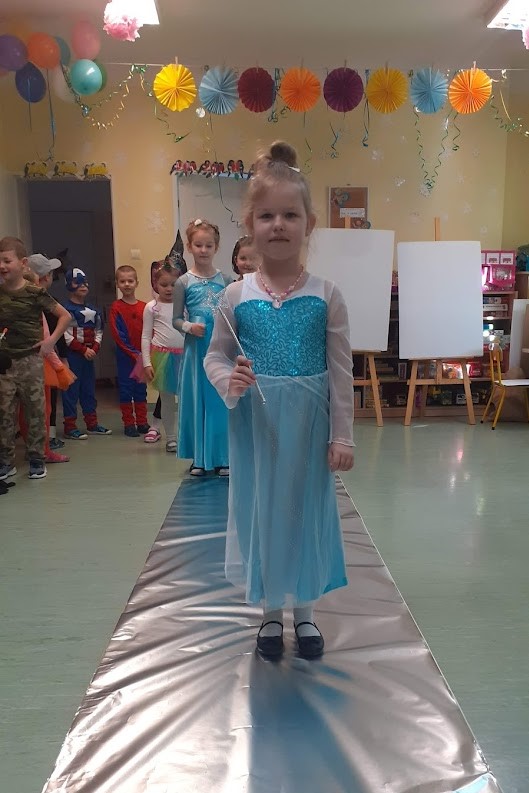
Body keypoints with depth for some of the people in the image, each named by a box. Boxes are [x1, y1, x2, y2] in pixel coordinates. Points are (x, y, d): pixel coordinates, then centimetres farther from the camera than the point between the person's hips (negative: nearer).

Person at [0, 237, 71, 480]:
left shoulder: (35, 293, -6)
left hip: (30, 360, -2)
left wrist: (51, 340, -6)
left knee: (35, 411, 6)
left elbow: (65, 316, -1)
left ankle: (36, 459, 17)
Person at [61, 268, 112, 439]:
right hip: (73, 354, -7)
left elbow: (98, 331, 12)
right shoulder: (67, 309, -8)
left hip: (90, 354, 7)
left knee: (89, 388, 12)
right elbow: (65, 335, -15)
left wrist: (95, 348, -5)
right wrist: (84, 349, -15)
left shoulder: (93, 310, 13)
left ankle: (92, 423, 21)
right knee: (71, 389, -3)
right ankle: (70, 427, 2)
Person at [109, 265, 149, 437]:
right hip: (125, 355, -3)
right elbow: (118, 335, -10)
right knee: (126, 389, 4)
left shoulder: (144, 307, 2)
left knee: (141, 389, 10)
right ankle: (128, 423, 13)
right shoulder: (116, 307, -5)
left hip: (142, 356, 3)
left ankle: (142, 422, 20)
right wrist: (133, 353, -13)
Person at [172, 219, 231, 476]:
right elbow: (176, 319, 3)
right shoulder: (184, 282, 1)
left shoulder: (224, 280, 4)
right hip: (196, 348, -1)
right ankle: (199, 458, 18)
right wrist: (189, 326, -16)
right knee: (196, 400, 5)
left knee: (220, 400, 5)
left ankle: (221, 457, 16)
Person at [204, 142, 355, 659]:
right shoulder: (237, 296, -4)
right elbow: (215, 355, 5)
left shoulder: (326, 296, -6)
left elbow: (341, 371, -3)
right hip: (255, 423, 1)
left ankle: (304, 610, 36)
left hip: (309, 423, 0)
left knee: (306, 508, 13)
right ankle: (270, 612, 35)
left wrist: (342, 434, -3)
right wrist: (228, 381, -17)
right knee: (260, 508, 12)